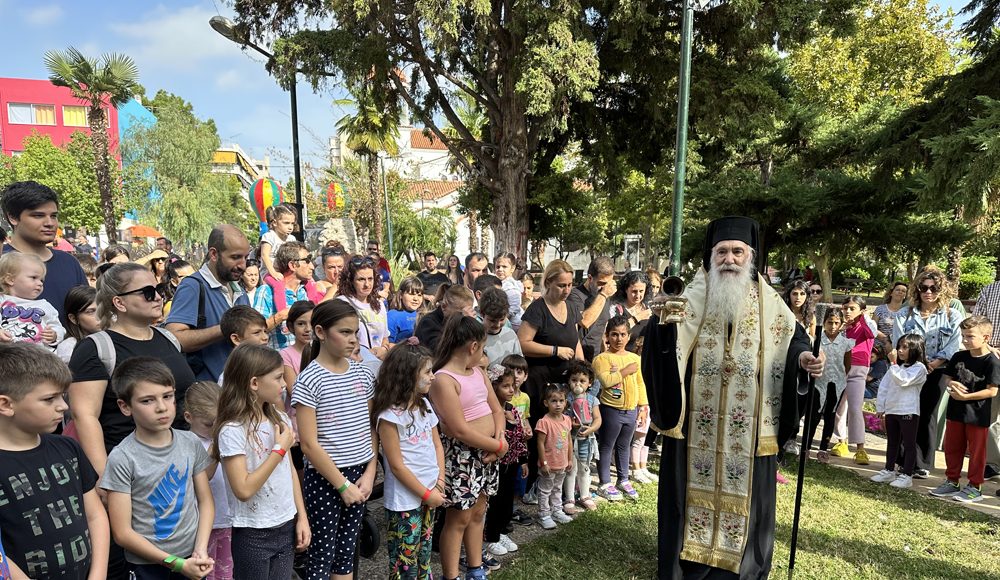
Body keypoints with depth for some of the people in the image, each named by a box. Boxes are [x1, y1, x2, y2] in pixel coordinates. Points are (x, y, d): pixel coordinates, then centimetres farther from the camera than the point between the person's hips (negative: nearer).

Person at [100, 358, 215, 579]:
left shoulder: (191, 443, -5)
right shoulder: (122, 459, -15)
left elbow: (206, 501, 3)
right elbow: (123, 533, -12)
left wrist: (201, 549, -10)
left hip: (192, 558, 3)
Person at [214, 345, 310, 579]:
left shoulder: (279, 419, 1)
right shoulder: (232, 430, -18)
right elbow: (243, 490, -22)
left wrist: (302, 517, 6)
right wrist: (279, 449, -19)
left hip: (286, 526, 6)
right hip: (254, 534, -5)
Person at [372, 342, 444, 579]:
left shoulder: (425, 405, 4)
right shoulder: (390, 415, -19)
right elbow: (396, 465, -17)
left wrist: (440, 481, -1)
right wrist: (426, 494, -12)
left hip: (430, 493, 7)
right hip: (405, 501, -7)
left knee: (424, 557, 19)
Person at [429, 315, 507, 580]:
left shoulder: (478, 372, 8)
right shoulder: (444, 380, -20)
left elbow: (496, 409, 11)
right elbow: (460, 431, -23)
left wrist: (499, 440, -8)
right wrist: (499, 445, -14)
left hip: (486, 452, 8)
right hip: (461, 455, -8)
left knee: (478, 513, 18)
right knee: (459, 518, 4)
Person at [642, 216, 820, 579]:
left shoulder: (768, 302, 3)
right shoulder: (692, 297, -4)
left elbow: (793, 337, 9)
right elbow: (668, 344, -17)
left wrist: (803, 357, -14)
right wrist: (663, 321, -40)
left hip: (750, 429, 2)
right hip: (695, 424, -1)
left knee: (744, 494, 12)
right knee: (693, 490, 10)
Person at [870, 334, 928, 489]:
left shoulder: (919, 367, -7)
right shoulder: (897, 366, 14)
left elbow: (903, 380, -23)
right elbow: (884, 386, 12)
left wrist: (894, 364, -19)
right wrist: (880, 407, 8)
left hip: (908, 411, -7)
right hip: (891, 410, 7)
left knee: (909, 444, 2)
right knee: (892, 442, 16)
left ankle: (907, 475, 6)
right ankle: (889, 471, 26)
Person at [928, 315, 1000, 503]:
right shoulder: (958, 357, 3)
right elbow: (945, 376, 11)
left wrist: (966, 396, -21)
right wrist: (951, 383, -11)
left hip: (978, 415, -6)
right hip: (956, 412, 6)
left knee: (976, 451, 8)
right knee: (952, 448, 14)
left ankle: (975, 487, 21)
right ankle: (952, 482, 27)